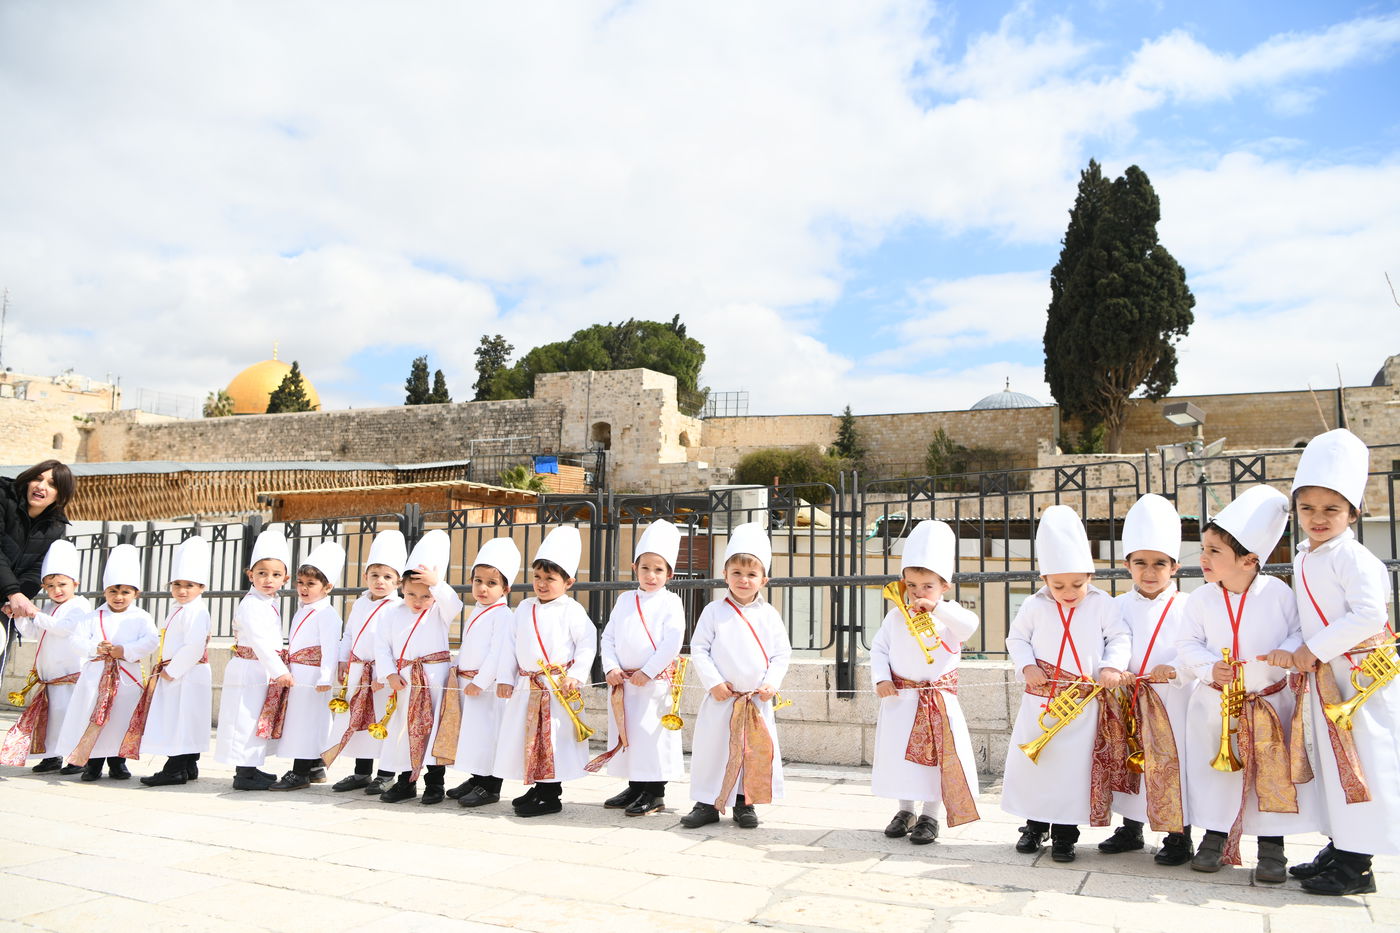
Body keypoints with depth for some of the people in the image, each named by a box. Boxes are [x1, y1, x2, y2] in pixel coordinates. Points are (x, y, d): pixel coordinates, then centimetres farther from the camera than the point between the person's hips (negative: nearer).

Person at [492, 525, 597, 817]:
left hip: (558, 689, -6)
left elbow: (587, 643, -8)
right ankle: (537, 788, 25)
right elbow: (509, 643, 12)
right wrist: (505, 678, 7)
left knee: (554, 741, -4)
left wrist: (575, 675, -16)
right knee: (525, 738, 10)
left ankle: (551, 796, 7)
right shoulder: (524, 609, 11)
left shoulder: (571, 611, -6)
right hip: (526, 688, 6)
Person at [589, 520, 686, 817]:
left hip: (654, 682, -6)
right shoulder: (625, 600, 12)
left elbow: (672, 643, -14)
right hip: (623, 682, 6)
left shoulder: (670, 602, -4)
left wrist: (647, 672, -17)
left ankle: (655, 794, 7)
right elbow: (608, 636, 9)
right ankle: (635, 787, 25)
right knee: (625, 733, 12)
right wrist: (611, 668, -5)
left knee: (652, 734, -5)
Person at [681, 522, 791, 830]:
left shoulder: (769, 616, 3)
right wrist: (713, 682, -12)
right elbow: (698, 649, -3)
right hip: (721, 699, -1)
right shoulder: (714, 612, -2)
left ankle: (745, 804, 22)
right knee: (712, 749, 4)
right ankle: (707, 803, 18)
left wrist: (771, 683, -9)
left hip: (758, 701, 1)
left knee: (756, 752, 6)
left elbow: (782, 653, 4)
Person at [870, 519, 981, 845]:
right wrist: (881, 679, -8)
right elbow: (878, 648, 5)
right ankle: (905, 809, 27)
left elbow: (970, 625, -26)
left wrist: (937, 607, -34)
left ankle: (930, 815, 16)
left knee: (936, 755, 1)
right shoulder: (896, 616, 2)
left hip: (939, 699, -2)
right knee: (900, 754, 10)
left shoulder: (949, 615, -4)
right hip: (900, 699, 2)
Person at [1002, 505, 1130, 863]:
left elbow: (1120, 637, 0)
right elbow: (1016, 638, 7)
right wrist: (1027, 666, -9)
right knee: (1031, 760, 7)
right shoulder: (1035, 606, 0)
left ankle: (1065, 832, 16)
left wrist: (1111, 666, -17)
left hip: (1084, 703, -1)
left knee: (1074, 766, 1)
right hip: (1039, 699, 2)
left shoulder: (1103, 605, -3)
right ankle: (1035, 824, 24)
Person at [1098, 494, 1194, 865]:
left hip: (1173, 700, -4)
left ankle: (1180, 836, 12)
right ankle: (1131, 828, 27)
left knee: (1173, 762, -4)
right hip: (1130, 702, 4)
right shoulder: (1120, 607, 6)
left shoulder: (1186, 607, -3)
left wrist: (1175, 670, -24)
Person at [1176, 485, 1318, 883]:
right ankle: (1216, 837, 25)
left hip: (1271, 704, -1)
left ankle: (1271, 849, 19)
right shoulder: (1200, 599, -4)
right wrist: (1209, 668, -20)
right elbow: (1189, 645, -2)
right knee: (1215, 771, 9)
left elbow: (1300, 630, -3)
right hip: (1216, 705, 2)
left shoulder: (1278, 592, -8)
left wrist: (1290, 650, -24)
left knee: (1273, 775, 4)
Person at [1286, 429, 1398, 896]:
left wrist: (1315, 649, -20)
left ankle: (1357, 866, 4)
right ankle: (1340, 846, 26)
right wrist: (1301, 654, 8)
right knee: (1330, 759, 14)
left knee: (1362, 762, -3)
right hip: (1321, 675, 9)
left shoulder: (1353, 557, -15)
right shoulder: (1303, 558, 11)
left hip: (1361, 673, -9)